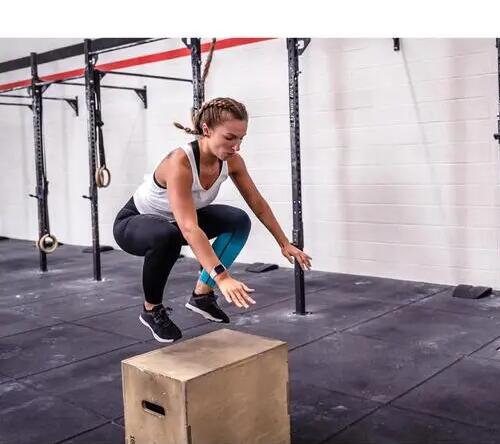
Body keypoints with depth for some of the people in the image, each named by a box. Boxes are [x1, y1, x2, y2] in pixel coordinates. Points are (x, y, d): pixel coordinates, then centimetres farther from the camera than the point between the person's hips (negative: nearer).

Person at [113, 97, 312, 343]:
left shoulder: (231, 160, -17)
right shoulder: (180, 162, -38)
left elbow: (258, 203, -4)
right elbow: (189, 229, -47)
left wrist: (284, 243, -1)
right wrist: (222, 277, -55)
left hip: (176, 220, 7)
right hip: (133, 222, -7)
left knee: (239, 220, -9)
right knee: (166, 236, -40)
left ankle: (201, 294, 1)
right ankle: (152, 309, -12)